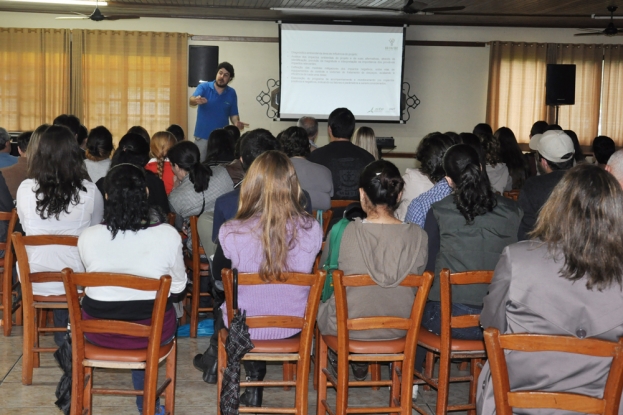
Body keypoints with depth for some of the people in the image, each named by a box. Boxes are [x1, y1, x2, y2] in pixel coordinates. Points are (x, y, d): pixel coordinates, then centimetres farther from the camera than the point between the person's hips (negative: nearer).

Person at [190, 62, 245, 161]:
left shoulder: (231, 93, 3)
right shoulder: (204, 87, -5)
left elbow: (233, 114, 7)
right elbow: (191, 100, -22)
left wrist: (237, 123, -15)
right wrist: (196, 100, -46)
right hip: (202, 136, -2)